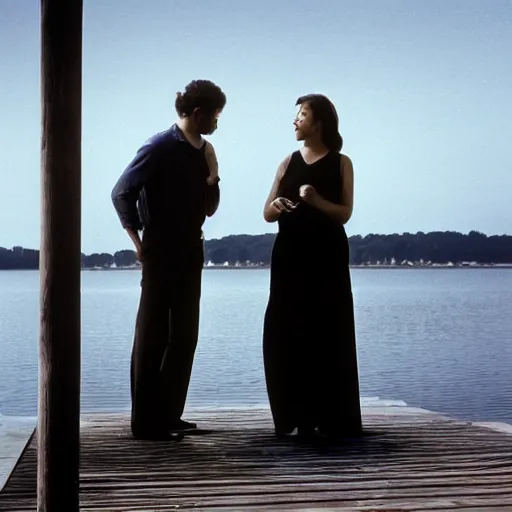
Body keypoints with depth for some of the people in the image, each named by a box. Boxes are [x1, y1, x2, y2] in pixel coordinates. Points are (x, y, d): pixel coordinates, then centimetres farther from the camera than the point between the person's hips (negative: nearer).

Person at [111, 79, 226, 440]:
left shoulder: (203, 151, 9)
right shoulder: (160, 148, -11)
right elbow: (122, 192, -11)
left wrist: (212, 175, -5)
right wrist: (139, 240, -8)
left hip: (190, 254, 8)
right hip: (161, 255, -8)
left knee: (184, 336, 10)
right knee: (152, 337, -2)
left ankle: (169, 415, 19)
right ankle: (146, 421, 5)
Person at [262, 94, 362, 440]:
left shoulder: (341, 163, 3)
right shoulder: (289, 162, 12)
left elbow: (345, 213, -4)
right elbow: (267, 213, 8)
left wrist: (317, 201, -20)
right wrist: (276, 206, -14)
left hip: (327, 259, -3)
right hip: (290, 258, 4)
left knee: (328, 336, -4)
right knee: (287, 336, 0)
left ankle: (332, 419, 2)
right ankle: (298, 417, 8)